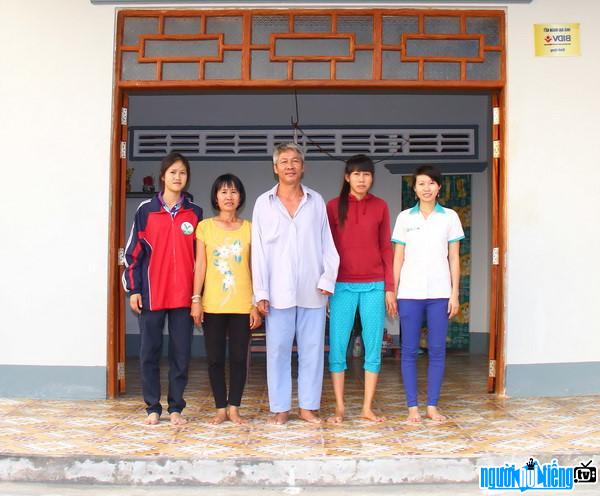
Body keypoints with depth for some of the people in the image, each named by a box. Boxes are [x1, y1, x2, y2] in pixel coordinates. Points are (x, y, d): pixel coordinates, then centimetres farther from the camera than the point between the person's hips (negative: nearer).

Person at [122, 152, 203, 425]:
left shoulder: (195, 213, 8)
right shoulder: (146, 210, 4)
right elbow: (133, 251, 3)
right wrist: (133, 289, -3)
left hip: (184, 296, 1)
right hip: (151, 294, -1)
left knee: (181, 352, 4)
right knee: (150, 351, 5)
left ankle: (176, 407, 15)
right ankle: (153, 407, 16)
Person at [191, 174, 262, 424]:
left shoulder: (249, 228, 5)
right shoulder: (205, 226, 5)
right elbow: (200, 265, 4)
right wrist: (196, 299, -3)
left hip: (242, 305, 0)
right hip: (212, 304, 0)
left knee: (239, 357, 4)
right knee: (215, 357, 5)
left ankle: (234, 407, 15)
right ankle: (221, 408, 16)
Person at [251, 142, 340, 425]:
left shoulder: (316, 202, 8)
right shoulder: (263, 203, 6)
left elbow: (327, 244, 7)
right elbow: (258, 251, 3)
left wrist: (328, 278, -6)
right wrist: (260, 292, -2)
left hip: (312, 291, 1)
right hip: (278, 292, -1)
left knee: (312, 349, 5)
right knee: (278, 350, 3)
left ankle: (308, 406, 16)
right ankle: (280, 408, 13)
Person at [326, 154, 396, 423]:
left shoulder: (380, 207, 6)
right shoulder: (334, 206, 2)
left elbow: (386, 249, 7)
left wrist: (390, 288, 3)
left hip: (374, 286, 1)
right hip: (342, 286, -1)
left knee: (373, 347, 3)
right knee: (337, 347, -1)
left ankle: (368, 407, 13)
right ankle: (339, 408, 10)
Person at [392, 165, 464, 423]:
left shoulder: (449, 217, 7)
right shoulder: (405, 217, 7)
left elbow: (454, 258, 7)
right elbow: (398, 258, 6)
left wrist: (455, 293, 1)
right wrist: (392, 291, 0)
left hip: (440, 292, 0)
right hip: (410, 292, 0)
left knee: (437, 350, 2)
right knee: (409, 351, 1)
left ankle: (432, 405, 12)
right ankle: (412, 406, 9)